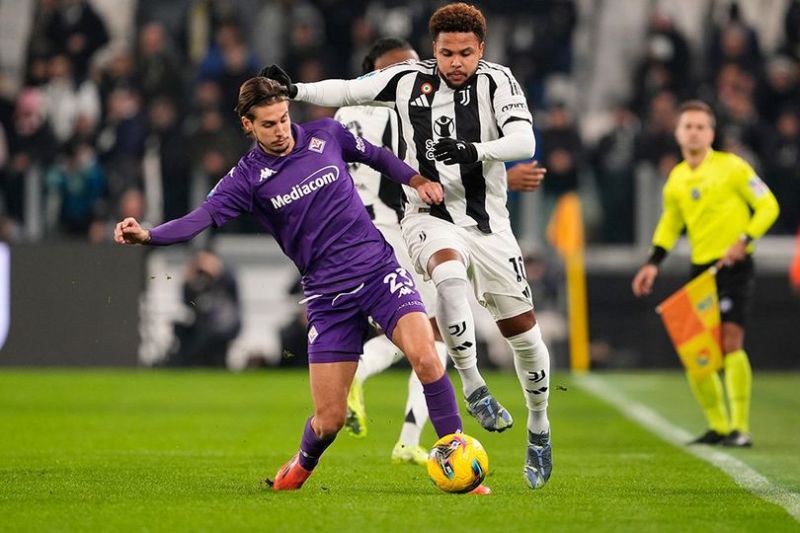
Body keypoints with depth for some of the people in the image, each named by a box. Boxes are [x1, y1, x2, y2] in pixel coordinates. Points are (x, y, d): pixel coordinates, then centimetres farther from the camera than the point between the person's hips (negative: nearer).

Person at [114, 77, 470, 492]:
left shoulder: (326, 134, 3)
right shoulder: (248, 177, -3)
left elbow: (376, 156, 22)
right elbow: (203, 216, -17)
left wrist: (418, 180, 11)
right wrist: (147, 235, -32)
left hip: (378, 268, 1)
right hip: (328, 295, -1)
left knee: (424, 356, -25)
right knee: (328, 421, -3)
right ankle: (302, 465, 34)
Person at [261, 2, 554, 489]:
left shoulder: (497, 82, -9)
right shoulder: (410, 80, -3)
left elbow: (524, 142, -22)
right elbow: (348, 91, 6)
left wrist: (474, 150, -38)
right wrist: (294, 90, -8)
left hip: (487, 224, 1)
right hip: (430, 217, 0)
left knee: (524, 333, 2)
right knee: (450, 273, -36)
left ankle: (539, 431, 25)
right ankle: (472, 386, -22)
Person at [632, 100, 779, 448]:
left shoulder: (731, 167, -5)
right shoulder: (676, 179, 12)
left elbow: (768, 206, -4)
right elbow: (670, 223, 26)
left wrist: (745, 240, -17)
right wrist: (654, 263, 15)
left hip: (734, 266, -6)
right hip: (700, 269, 6)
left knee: (730, 342, -17)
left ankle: (741, 428, -13)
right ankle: (718, 426, 17)